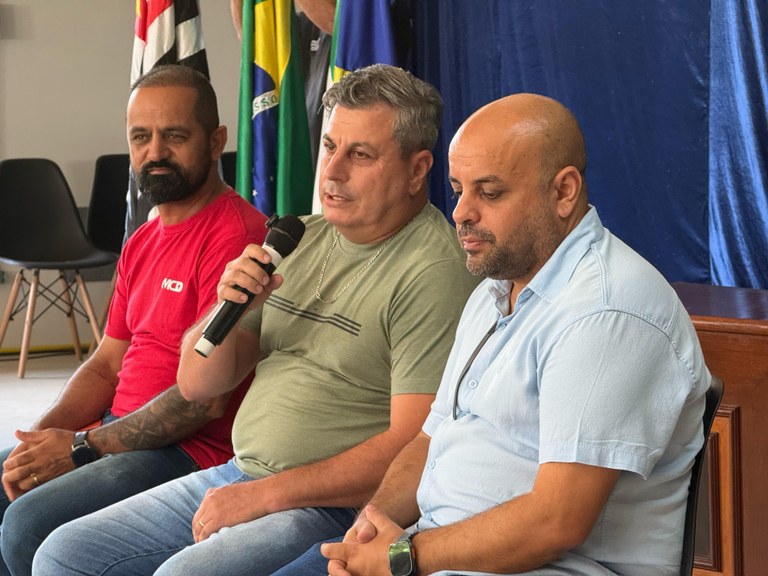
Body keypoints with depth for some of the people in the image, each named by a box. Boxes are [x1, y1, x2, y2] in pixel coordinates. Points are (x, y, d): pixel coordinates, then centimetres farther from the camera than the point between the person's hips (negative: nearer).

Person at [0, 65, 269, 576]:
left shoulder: (237, 236, -15)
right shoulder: (142, 244, 18)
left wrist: (82, 447, -15)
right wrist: (43, 437, -1)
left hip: (190, 451, -10)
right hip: (119, 433, 10)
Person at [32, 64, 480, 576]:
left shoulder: (432, 271, -13)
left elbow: (412, 451, -20)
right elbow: (196, 384, 14)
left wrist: (264, 495, -18)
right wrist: (227, 307, -8)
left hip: (336, 509, -8)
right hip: (237, 474, 8)